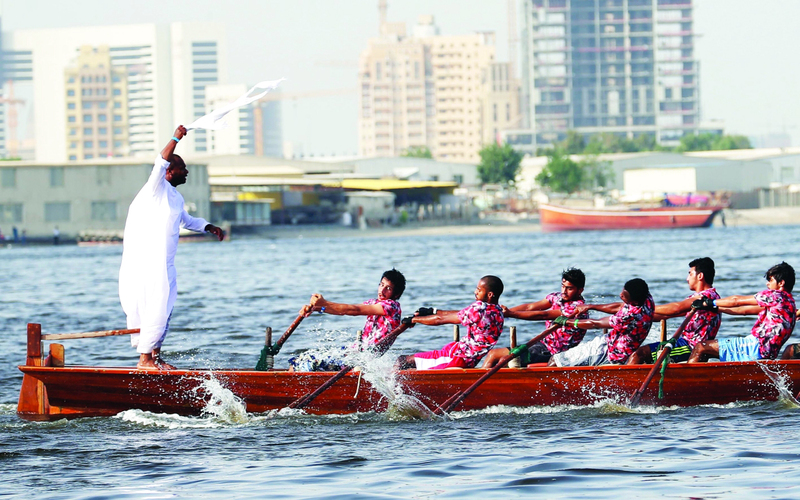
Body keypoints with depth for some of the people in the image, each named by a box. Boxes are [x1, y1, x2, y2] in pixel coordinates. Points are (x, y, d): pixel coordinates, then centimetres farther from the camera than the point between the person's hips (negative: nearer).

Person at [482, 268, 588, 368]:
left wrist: (510, 314, -27)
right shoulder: (557, 297, 6)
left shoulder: (578, 308, -20)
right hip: (543, 344, 9)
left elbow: (543, 315, -25)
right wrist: (501, 313, -12)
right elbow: (529, 307, 0)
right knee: (493, 354, 8)